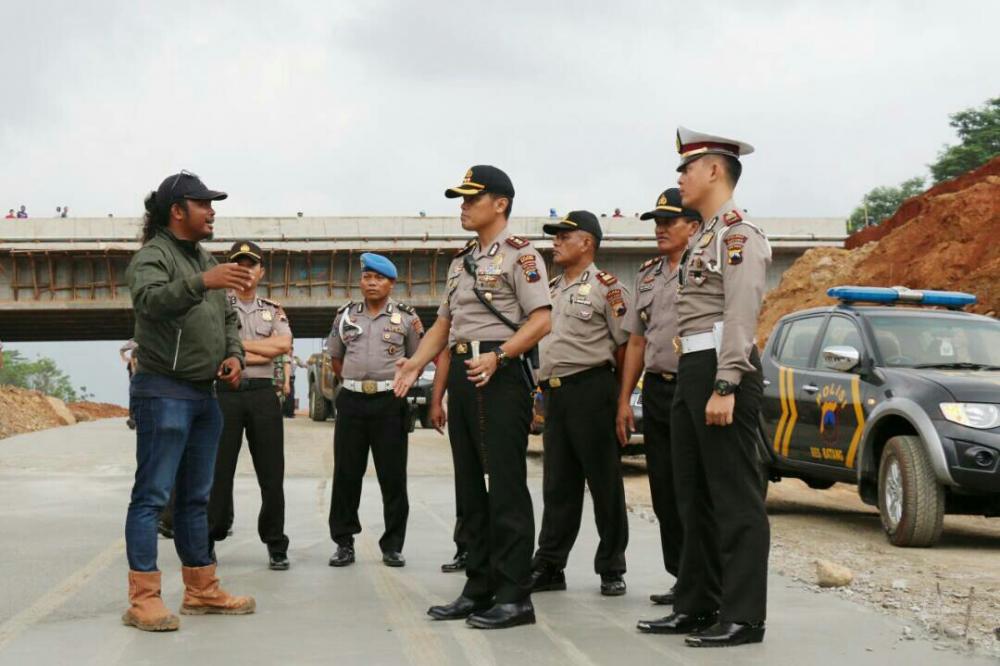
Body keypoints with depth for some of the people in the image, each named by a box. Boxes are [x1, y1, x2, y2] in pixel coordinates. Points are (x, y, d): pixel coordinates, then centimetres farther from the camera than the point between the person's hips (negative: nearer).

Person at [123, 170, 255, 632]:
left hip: (204, 394, 9)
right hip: (163, 391, -9)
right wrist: (201, 282, -42)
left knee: (195, 497, 13)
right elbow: (150, 300, -28)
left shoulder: (205, 259, 18)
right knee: (153, 495, -9)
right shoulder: (153, 255, -8)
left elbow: (227, 317, 22)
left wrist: (234, 354, 3)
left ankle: (202, 590, 19)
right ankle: (143, 600, -9)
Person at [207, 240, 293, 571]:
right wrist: (263, 352, -7)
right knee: (218, 470, 2)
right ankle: (208, 542, 12)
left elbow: (284, 344, -5)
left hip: (263, 394, 2)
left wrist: (238, 344, -7)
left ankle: (276, 546, 11)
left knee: (271, 473, 3)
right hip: (226, 392, -2)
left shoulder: (273, 310, 13)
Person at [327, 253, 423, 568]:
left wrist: (397, 382, 1)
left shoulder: (406, 317, 4)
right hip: (352, 402, 2)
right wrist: (356, 380, 12)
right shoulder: (345, 315, 10)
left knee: (393, 477, 0)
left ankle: (392, 546, 8)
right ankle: (344, 543, 11)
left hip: (390, 402, -2)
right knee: (346, 474, 3)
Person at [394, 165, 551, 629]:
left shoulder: (519, 255, -5)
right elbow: (444, 323, 23)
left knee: (505, 485, -8)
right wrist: (415, 364, 8)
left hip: (501, 375, -9)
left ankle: (514, 596, -4)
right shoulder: (460, 262, 20)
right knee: (469, 485, 10)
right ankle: (479, 588, 17)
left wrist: (497, 356, -24)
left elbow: (540, 321, -14)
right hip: (462, 373, 9)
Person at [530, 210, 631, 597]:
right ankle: (548, 567, 14)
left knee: (604, 482, -1)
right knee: (557, 485, 9)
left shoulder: (605, 287, -3)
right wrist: (542, 392, 15)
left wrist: (620, 398, -9)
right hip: (553, 392, 7)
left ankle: (611, 569, 7)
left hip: (590, 389, -7)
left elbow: (626, 347, -6)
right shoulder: (551, 290, 19)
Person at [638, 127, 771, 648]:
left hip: (721, 371, -10)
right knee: (694, 498, 13)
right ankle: (696, 605, 21)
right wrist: (694, 384, 18)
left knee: (734, 499, -7)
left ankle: (743, 616, -3)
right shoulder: (705, 238, 21)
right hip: (690, 371, 10)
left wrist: (725, 386, -26)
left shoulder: (738, 233, -10)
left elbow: (741, 314, -19)